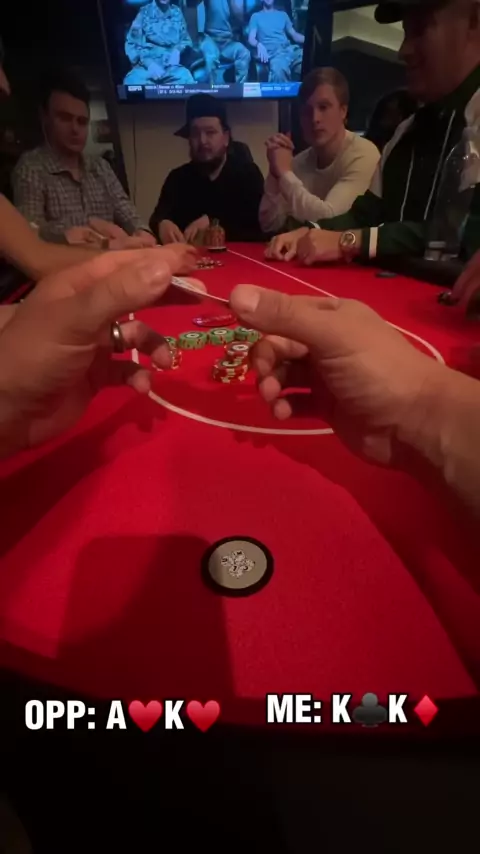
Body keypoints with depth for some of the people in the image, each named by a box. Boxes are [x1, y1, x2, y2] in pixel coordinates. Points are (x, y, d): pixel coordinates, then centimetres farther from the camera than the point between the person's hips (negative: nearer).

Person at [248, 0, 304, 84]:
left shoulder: (283, 14, 30)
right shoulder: (256, 16, 20)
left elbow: (294, 35, 24)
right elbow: (251, 38, 6)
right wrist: (259, 45, -19)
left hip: (290, 49, 4)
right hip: (273, 52, -3)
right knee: (278, 69, -41)